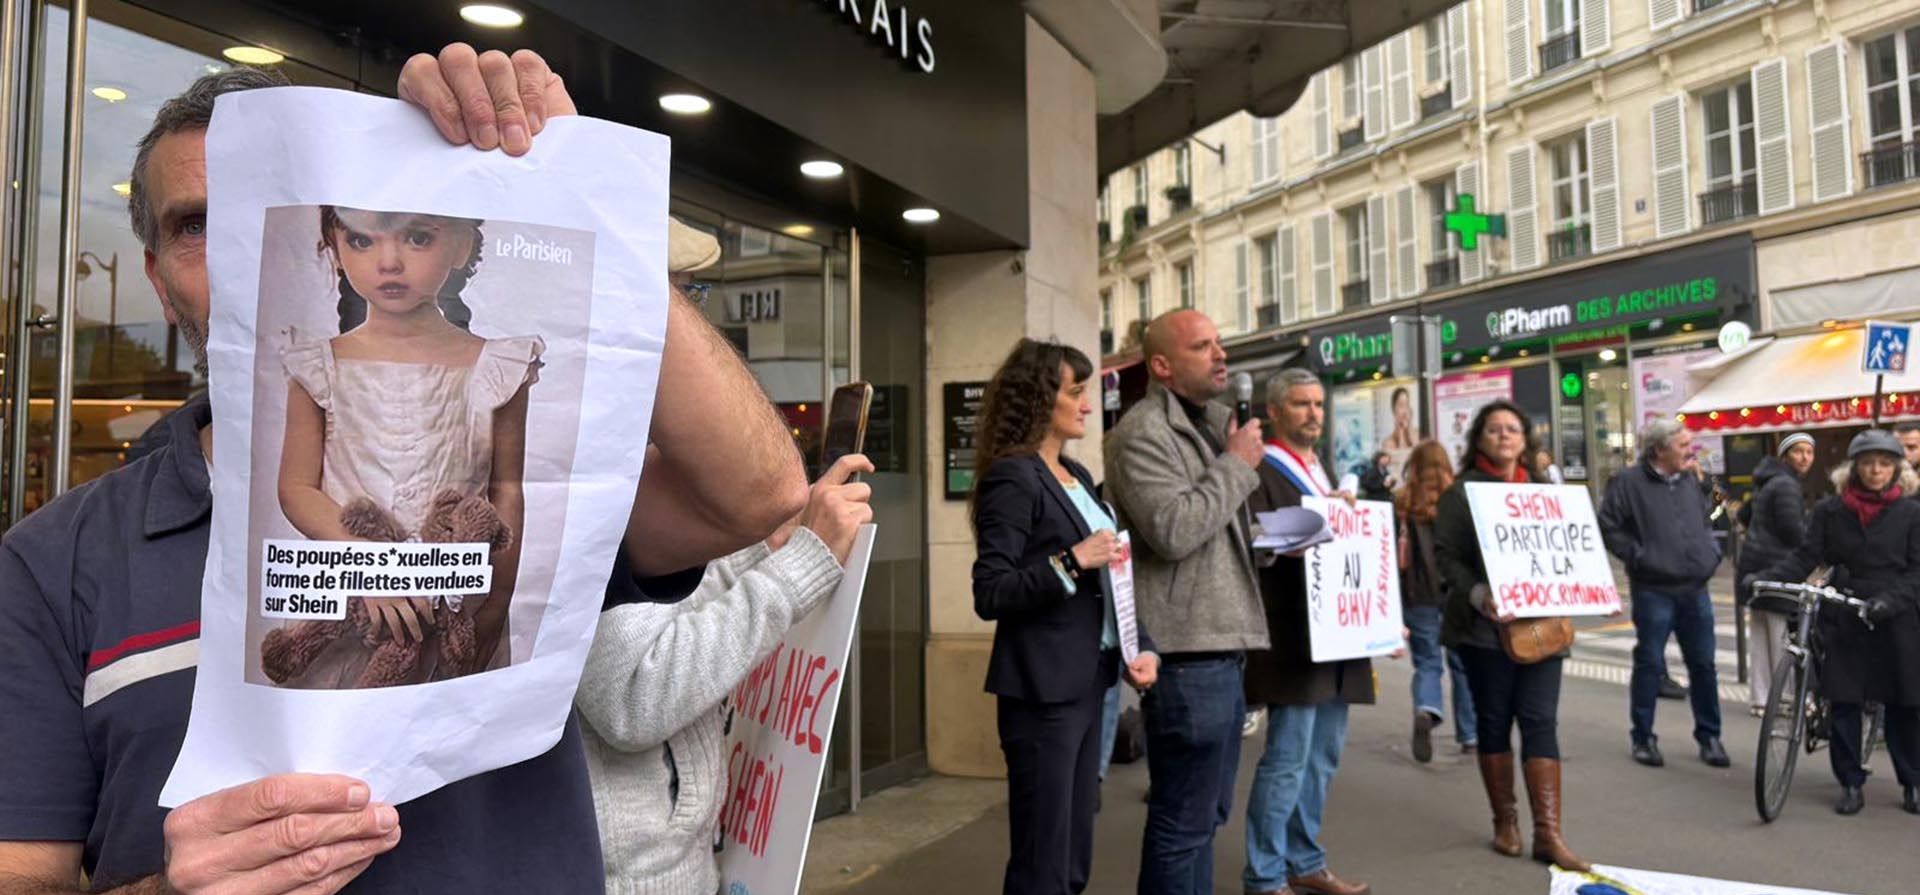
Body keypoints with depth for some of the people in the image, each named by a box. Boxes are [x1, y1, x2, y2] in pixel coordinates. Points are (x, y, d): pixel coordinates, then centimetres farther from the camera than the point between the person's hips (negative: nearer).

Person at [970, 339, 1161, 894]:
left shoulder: (1078, 476, 14)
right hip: (1043, 688, -8)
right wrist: (1071, 561, -25)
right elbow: (990, 595, -19)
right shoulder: (1012, 478, -12)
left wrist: (1141, 645, 6)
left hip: (1088, 680, 9)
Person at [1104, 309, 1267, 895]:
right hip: (1187, 654, -10)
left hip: (1218, 648, 10)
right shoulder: (1142, 432, -11)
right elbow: (1174, 530, -24)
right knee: (1181, 823, -1)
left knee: (1205, 815, 18)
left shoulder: (1211, 425, 18)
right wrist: (1237, 465, -13)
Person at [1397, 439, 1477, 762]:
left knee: (1427, 662, 8)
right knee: (1462, 663, 12)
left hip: (1418, 596, -1)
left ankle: (1426, 710, -20)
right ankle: (1470, 735, 17)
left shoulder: (1401, 505, -2)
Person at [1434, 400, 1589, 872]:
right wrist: (1478, 596, -21)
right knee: (1494, 721, 7)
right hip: (1485, 625, -3)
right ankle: (1505, 821, 20)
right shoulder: (1462, 492, 0)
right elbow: (1448, 557, -7)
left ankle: (1548, 833, 2)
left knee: (1540, 722, -1)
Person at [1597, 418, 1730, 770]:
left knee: (1703, 664, 10)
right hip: (1654, 591, -6)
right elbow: (1607, 526, -8)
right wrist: (1637, 555, -12)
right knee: (1649, 664, 2)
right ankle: (1643, 738, 13)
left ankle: (1709, 736, 22)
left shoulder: (1690, 481, 12)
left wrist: (1711, 552, 12)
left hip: (1695, 589, 6)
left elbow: (1705, 522, 26)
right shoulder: (1629, 483, -8)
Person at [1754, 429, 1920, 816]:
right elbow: (1805, 558, -2)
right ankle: (1850, 783, 14)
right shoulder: (1830, 512, 4)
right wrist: (1766, 578, -19)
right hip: (1843, 621, 1)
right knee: (1844, 704, 2)